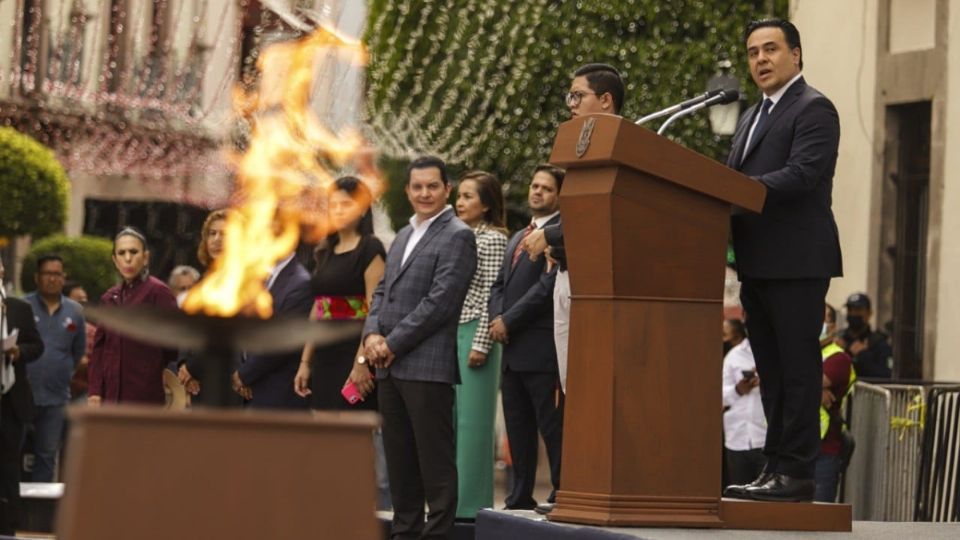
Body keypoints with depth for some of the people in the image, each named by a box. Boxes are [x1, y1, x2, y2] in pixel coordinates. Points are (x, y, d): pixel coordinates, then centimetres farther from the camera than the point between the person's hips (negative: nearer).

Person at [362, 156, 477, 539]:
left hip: (427, 365, -8)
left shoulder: (457, 237, -6)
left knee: (435, 457, -4)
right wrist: (372, 334, 1)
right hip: (390, 366, 8)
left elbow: (439, 301, -14)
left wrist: (393, 343, -13)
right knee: (399, 457, 11)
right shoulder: (403, 237, 21)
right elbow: (383, 291, 20)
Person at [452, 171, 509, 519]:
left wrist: (481, 344, -16)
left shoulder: (493, 239, -6)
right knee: (452, 419, 6)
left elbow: (493, 295, -12)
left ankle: (472, 503, -4)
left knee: (472, 420, -6)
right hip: (452, 333, 8)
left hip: (474, 334, -8)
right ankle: (456, 499, 10)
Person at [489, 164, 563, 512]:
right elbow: (499, 285, 20)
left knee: (553, 428, -6)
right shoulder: (518, 238, 23)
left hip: (542, 349, -9)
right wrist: (496, 320, 0)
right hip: (512, 349, 9)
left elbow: (550, 284, -15)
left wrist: (509, 321, -13)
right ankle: (520, 498, 15)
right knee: (518, 428, 10)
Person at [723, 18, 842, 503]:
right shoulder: (752, 116, 22)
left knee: (797, 366, -7)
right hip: (757, 263, 9)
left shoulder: (813, 109, -6)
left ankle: (795, 471, -6)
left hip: (796, 262, -9)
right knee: (771, 369, 11)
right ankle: (776, 467, 15)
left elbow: (802, 173, -19)